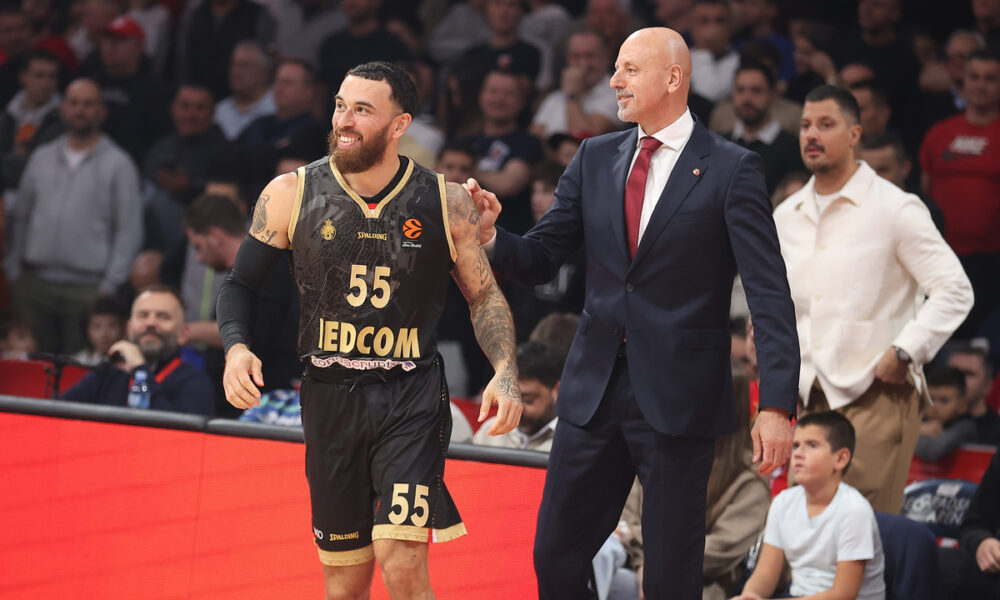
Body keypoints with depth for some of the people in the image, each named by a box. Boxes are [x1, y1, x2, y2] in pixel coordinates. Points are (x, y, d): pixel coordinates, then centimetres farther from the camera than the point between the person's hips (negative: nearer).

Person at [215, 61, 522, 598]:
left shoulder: (446, 202, -2)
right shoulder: (291, 195, -1)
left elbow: (484, 296, 8)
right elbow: (241, 284, 7)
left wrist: (505, 372, -7)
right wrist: (236, 347, -13)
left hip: (411, 398, -2)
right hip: (330, 398, 2)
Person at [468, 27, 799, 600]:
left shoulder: (731, 170, -6)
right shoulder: (595, 159, 10)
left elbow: (770, 294, -11)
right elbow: (541, 259, 11)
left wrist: (777, 405, -19)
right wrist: (491, 234, -11)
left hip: (677, 400, -5)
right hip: (594, 391, 5)